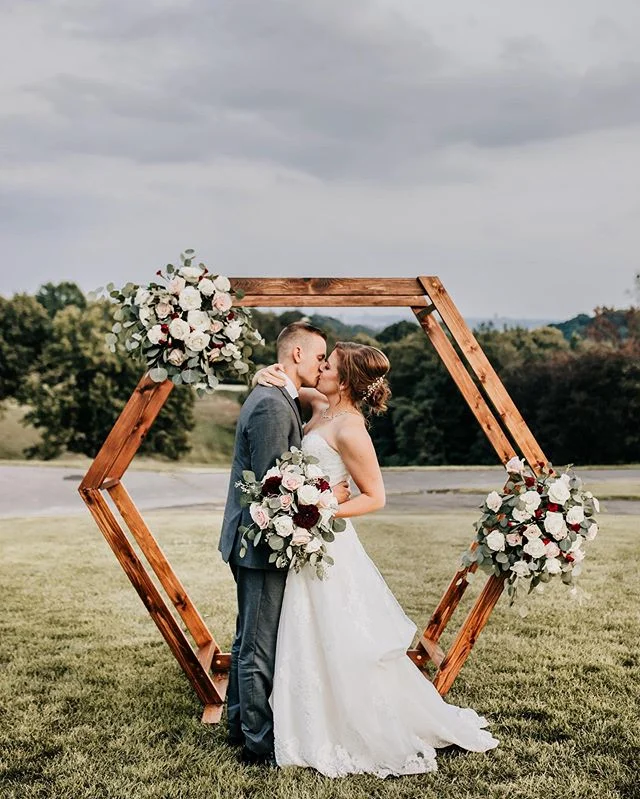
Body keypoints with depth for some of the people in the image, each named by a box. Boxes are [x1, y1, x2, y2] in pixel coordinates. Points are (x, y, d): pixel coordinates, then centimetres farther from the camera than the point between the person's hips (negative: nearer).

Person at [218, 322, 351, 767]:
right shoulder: (272, 405, -19)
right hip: (263, 542, -11)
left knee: (249, 641, 20)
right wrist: (328, 495, -13)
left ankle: (240, 725, 33)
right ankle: (260, 744, 10)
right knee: (260, 648, 0)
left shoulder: (274, 400, 14)